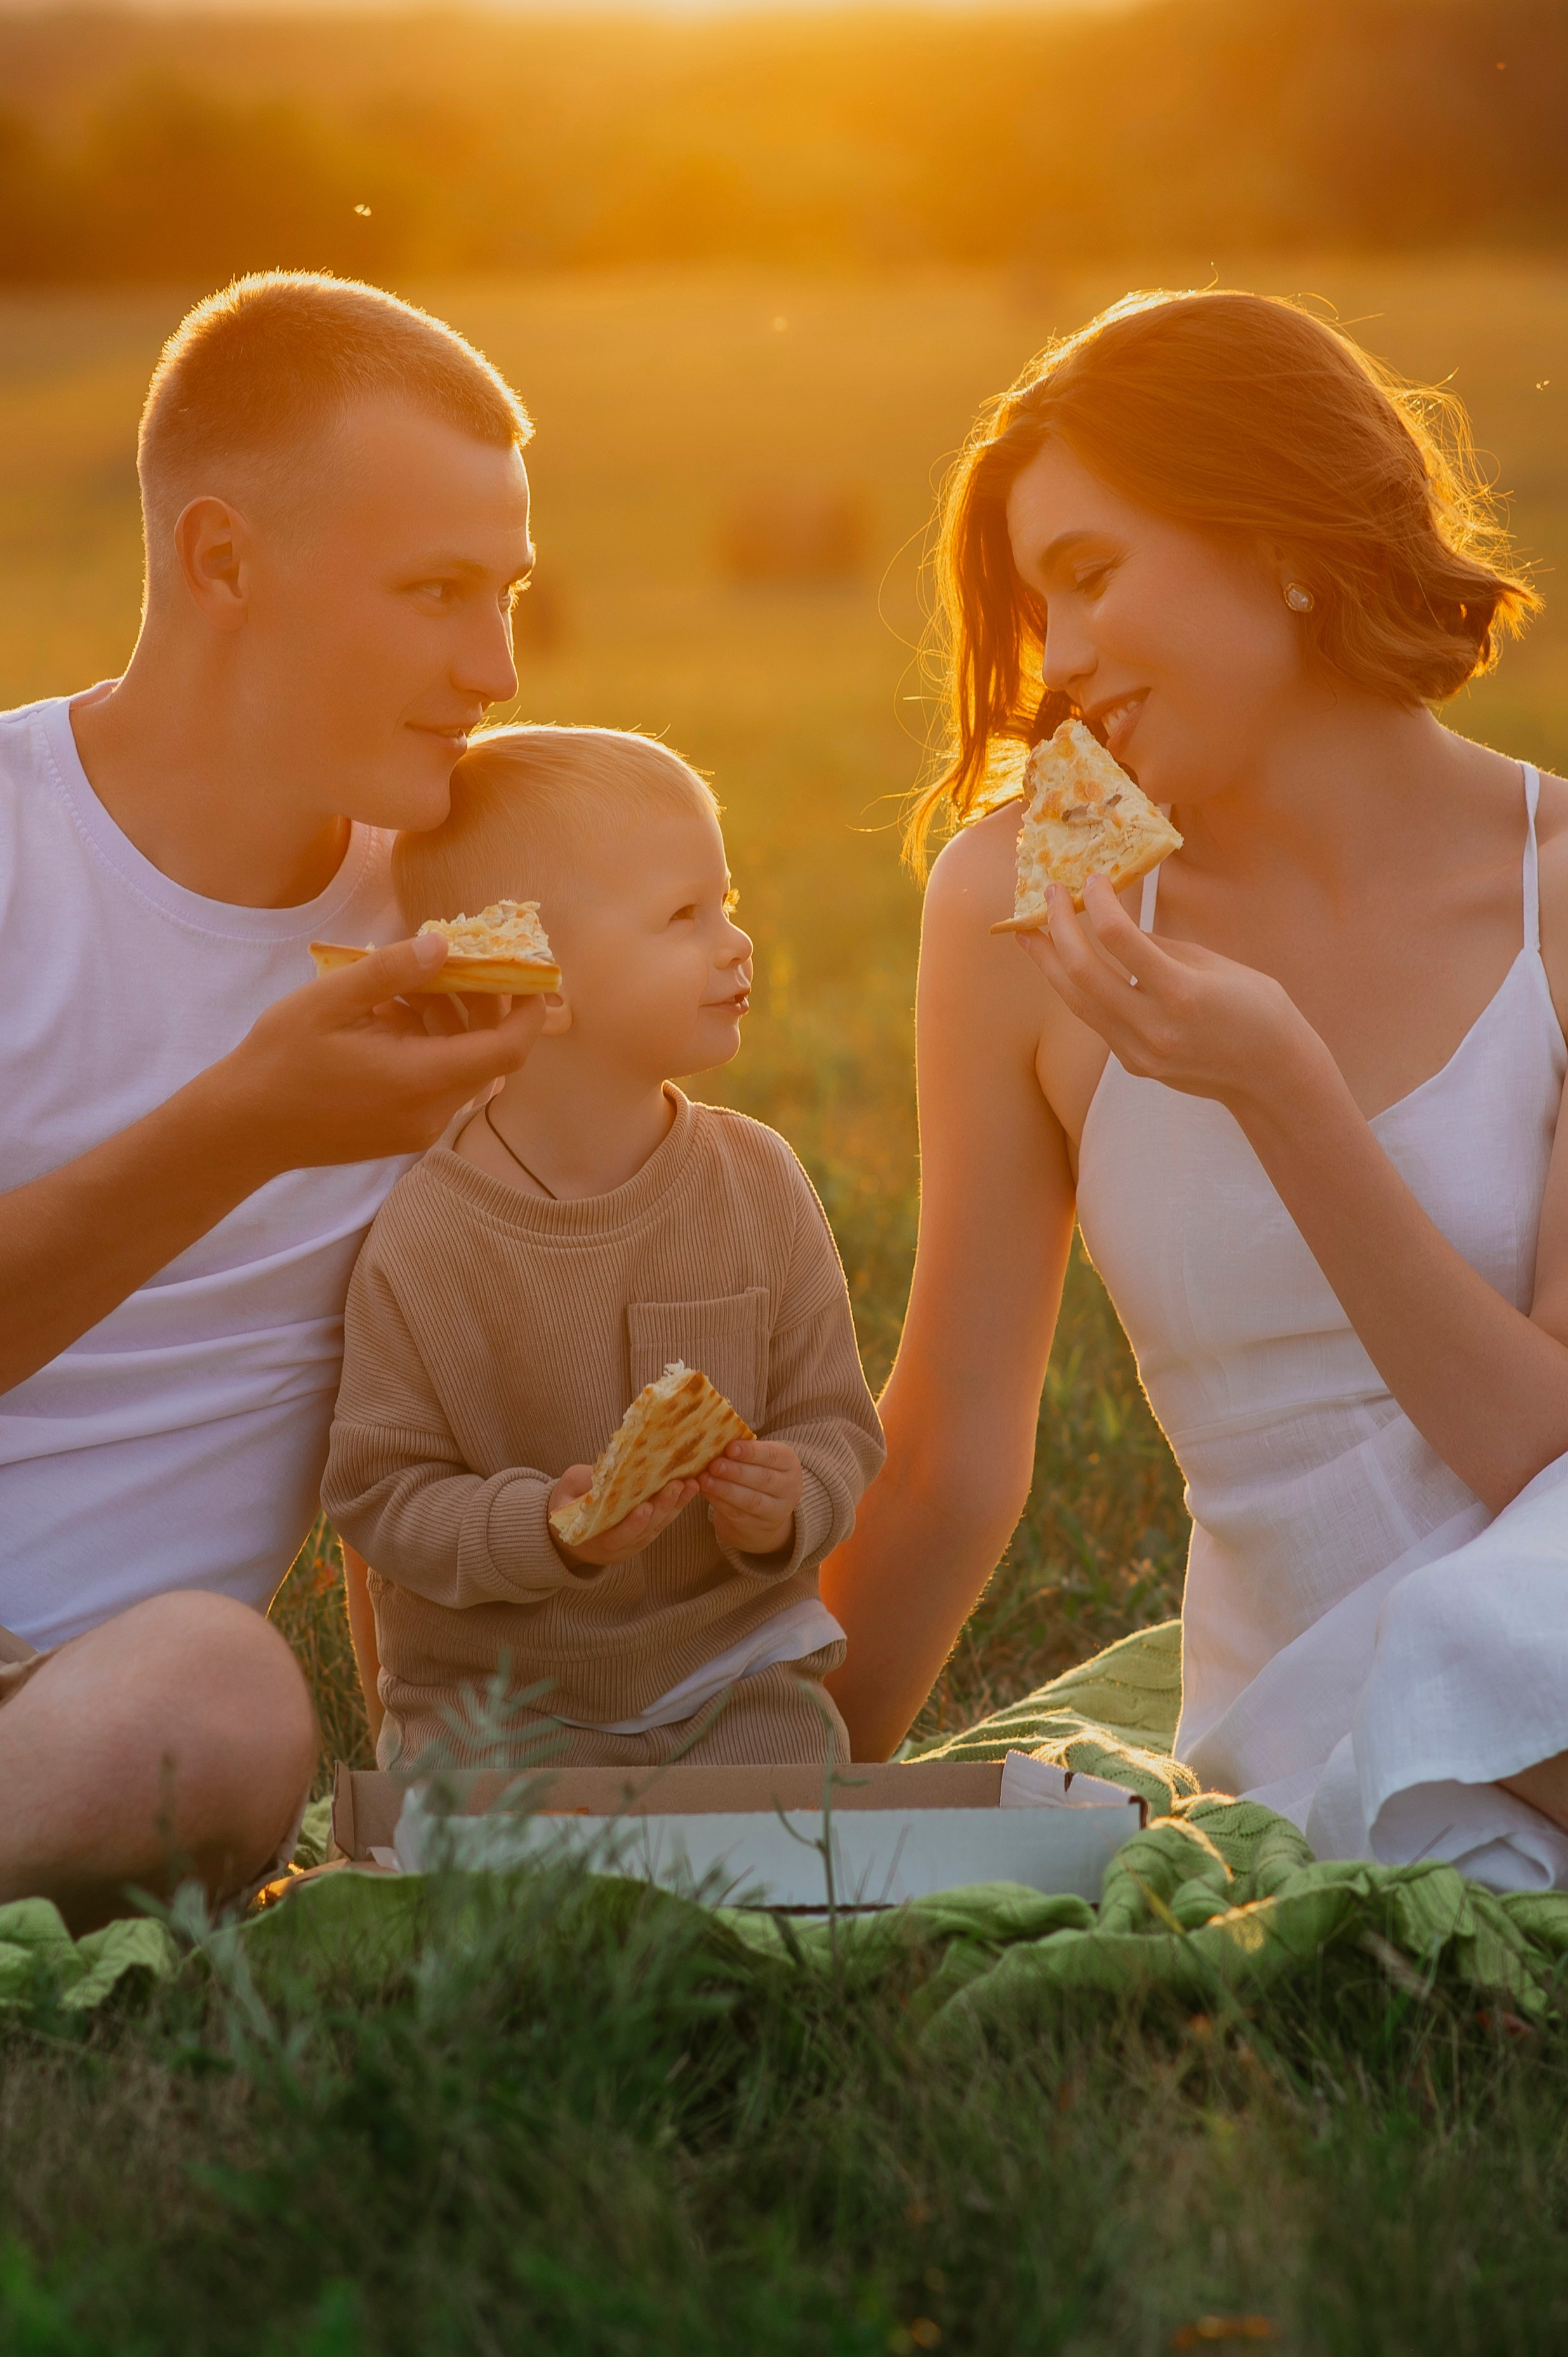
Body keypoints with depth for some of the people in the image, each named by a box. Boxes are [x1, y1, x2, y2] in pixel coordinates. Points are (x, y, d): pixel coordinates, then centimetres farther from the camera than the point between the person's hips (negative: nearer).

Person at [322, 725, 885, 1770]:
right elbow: (385, 1489, -10)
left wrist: (790, 1507, -20)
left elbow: (833, 1420, 2)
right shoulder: (423, 1240, -13)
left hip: (733, 1664, 3)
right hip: (499, 1685, -2)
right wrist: (543, 1528, -26)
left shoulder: (758, 1184, -2)